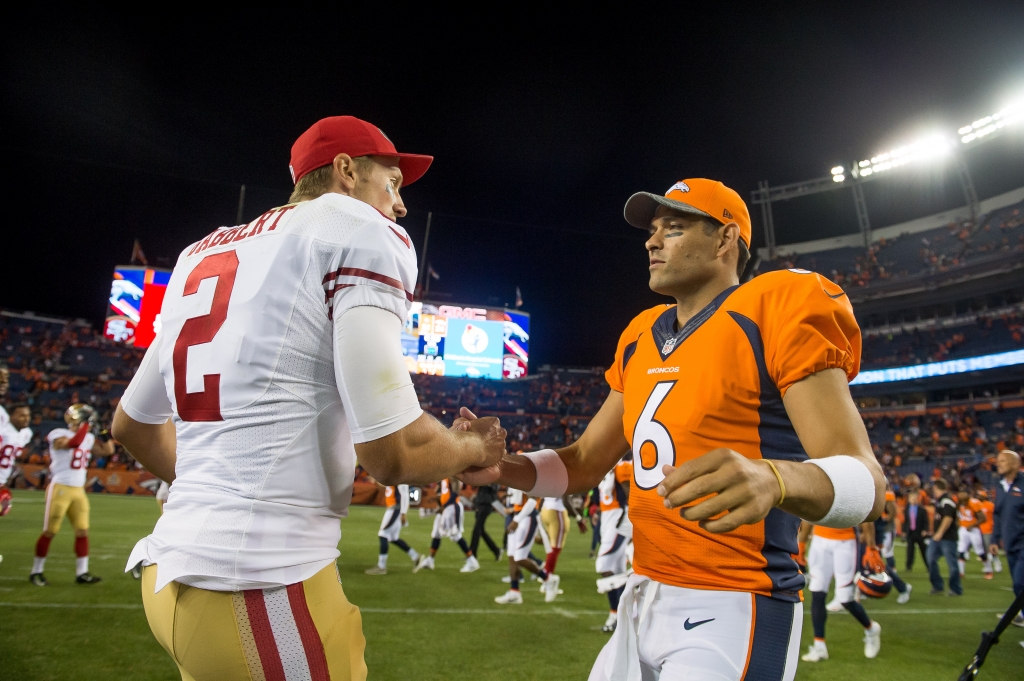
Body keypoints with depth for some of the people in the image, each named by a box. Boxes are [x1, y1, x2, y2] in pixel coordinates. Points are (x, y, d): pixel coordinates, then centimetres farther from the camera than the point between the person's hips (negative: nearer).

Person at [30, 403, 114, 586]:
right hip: (59, 488, -7)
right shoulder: (59, 435, -11)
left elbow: (107, 450, 16)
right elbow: (74, 442, -31)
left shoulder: (89, 439, 10)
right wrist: (85, 425, -21)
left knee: (83, 531, 3)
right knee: (50, 531, 2)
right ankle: (36, 571, 18)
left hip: (79, 491, 7)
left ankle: (82, 572, 8)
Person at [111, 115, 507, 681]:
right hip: (264, 584, -8)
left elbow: (131, 424, 24)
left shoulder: (204, 253, 15)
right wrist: (475, 448, 4)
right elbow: (391, 453, -17)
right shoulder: (363, 234, -8)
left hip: (173, 568, 8)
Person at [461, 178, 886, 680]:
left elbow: (865, 481, -18)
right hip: (641, 601, 7)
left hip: (733, 612, -6)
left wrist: (772, 479, -40)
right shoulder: (640, 339, 10)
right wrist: (501, 466, -7)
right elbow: (585, 465, 12)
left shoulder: (776, 310, -11)